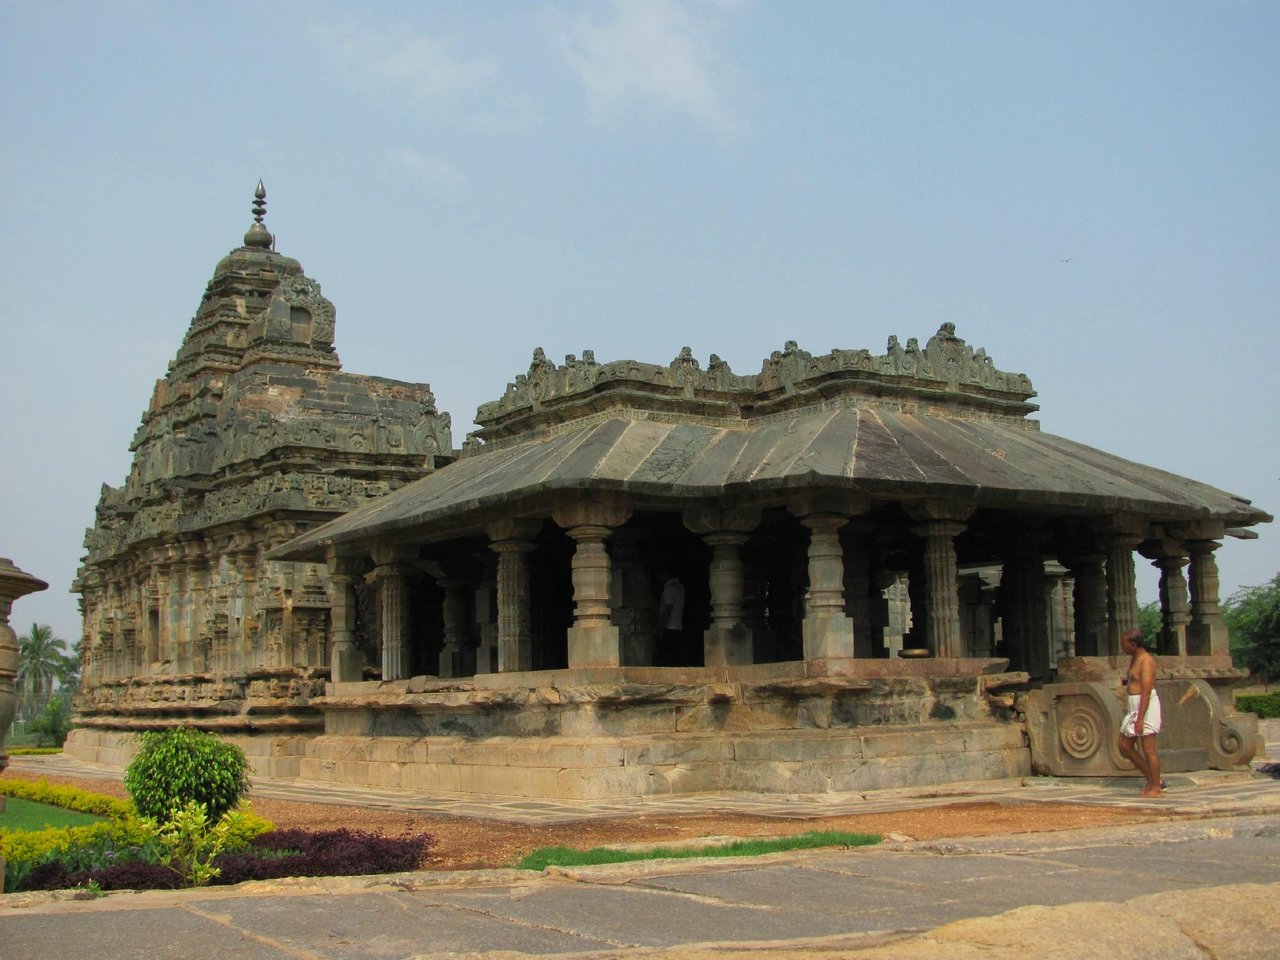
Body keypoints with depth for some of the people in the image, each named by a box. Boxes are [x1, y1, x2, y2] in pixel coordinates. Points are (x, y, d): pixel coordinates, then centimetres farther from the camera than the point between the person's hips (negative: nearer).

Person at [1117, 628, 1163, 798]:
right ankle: (1153, 780, 17)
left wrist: (1140, 718, -26)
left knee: (1148, 748, -5)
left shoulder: (1146, 661, -17)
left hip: (1146, 706, -10)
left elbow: (1146, 691, -22)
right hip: (1135, 707, 10)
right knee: (1125, 747, 10)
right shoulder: (1134, 658, 14)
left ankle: (1156, 788, 4)